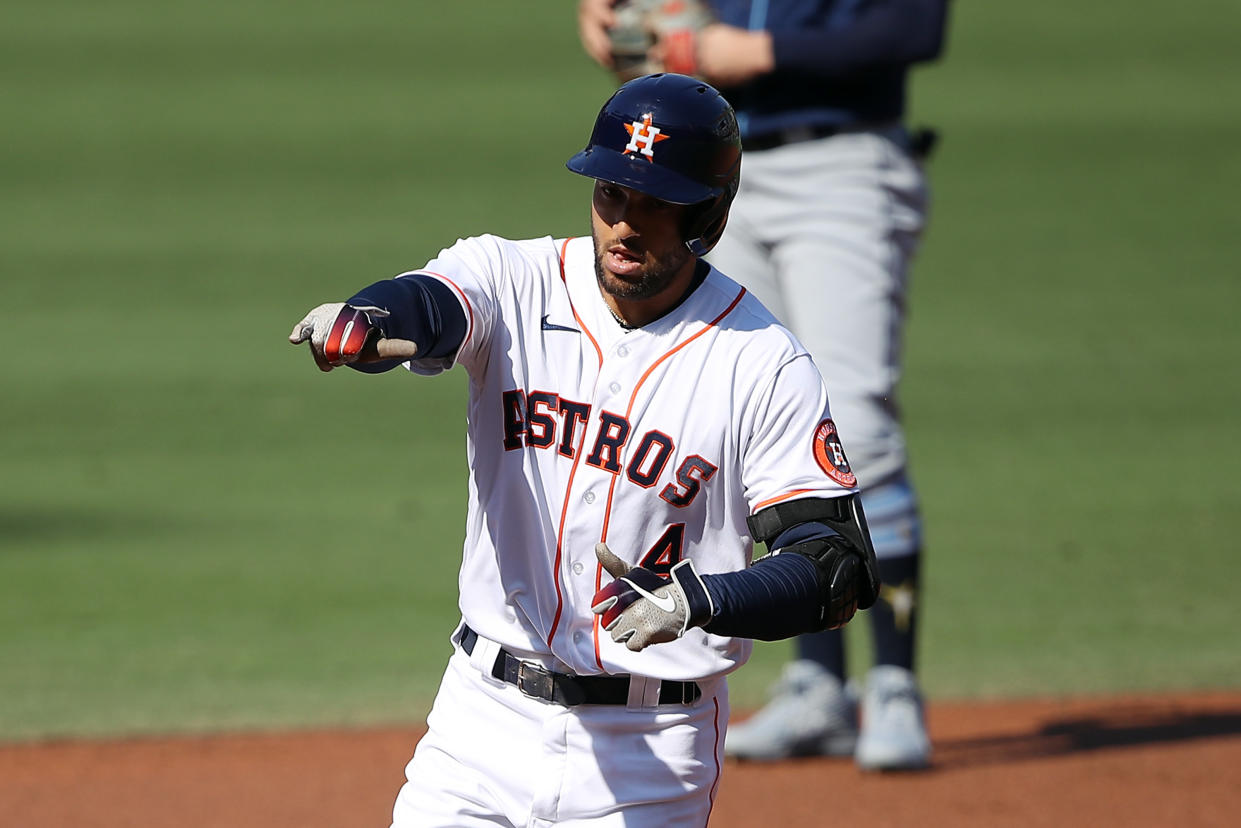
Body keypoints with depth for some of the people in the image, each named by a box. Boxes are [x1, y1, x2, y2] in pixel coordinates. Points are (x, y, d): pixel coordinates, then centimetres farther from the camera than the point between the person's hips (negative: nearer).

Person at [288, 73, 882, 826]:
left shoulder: (765, 367, -8)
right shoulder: (513, 279, -1)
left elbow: (842, 568, -12)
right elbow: (429, 307, -24)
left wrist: (696, 600, -29)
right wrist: (364, 324, -49)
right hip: (485, 716, 3)